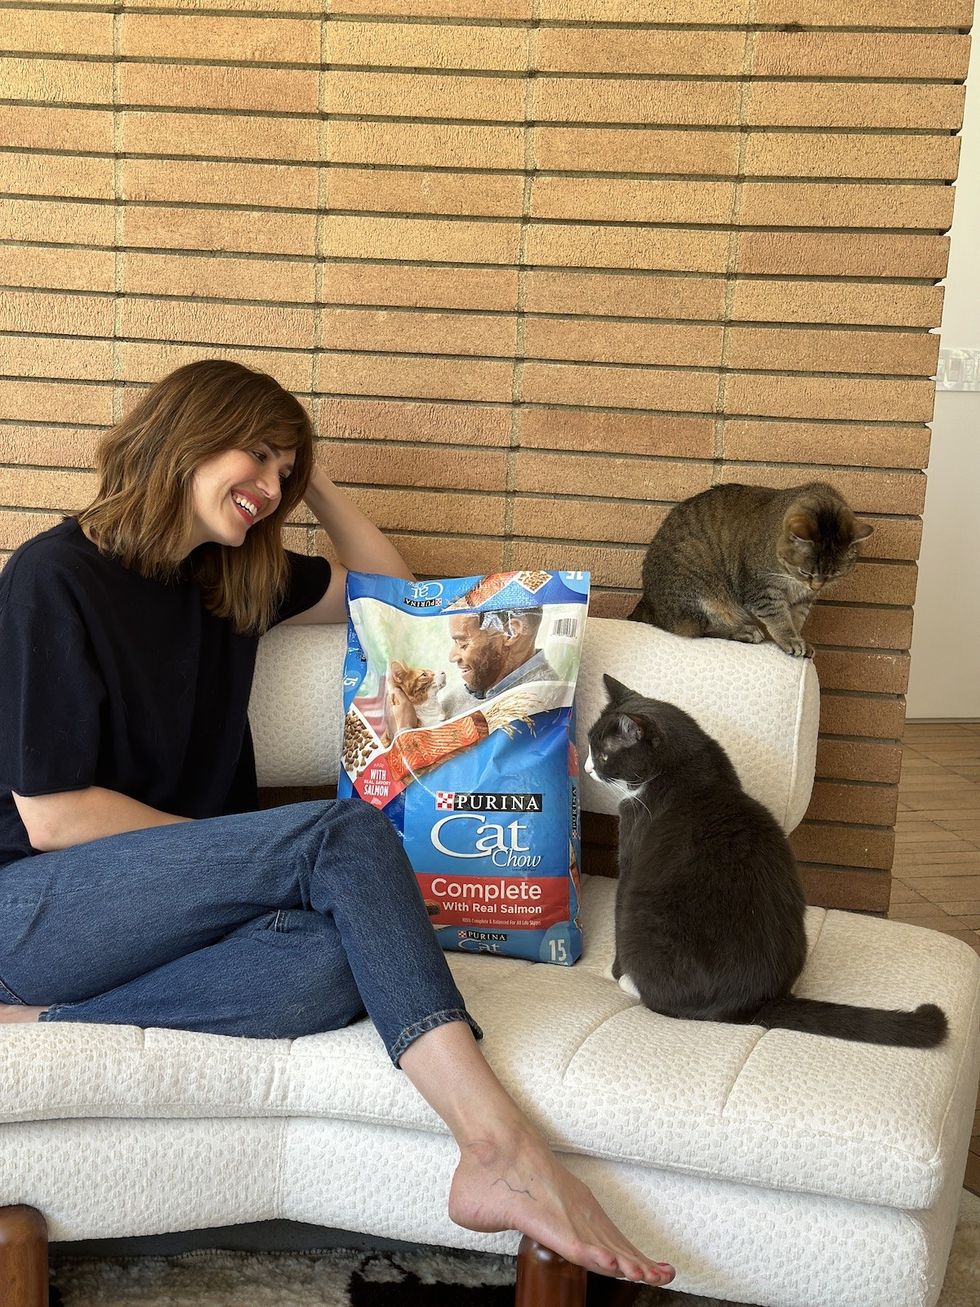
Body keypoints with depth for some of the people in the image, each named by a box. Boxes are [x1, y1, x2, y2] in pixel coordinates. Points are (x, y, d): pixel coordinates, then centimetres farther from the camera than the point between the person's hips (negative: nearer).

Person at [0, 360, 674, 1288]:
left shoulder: (234, 577, 14)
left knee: (331, 968, -31)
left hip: (172, 894, 7)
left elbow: (390, 594, 26)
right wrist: (227, 843, -9)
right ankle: (498, 1143, -35)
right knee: (345, 838, -29)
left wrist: (317, 487, 14)